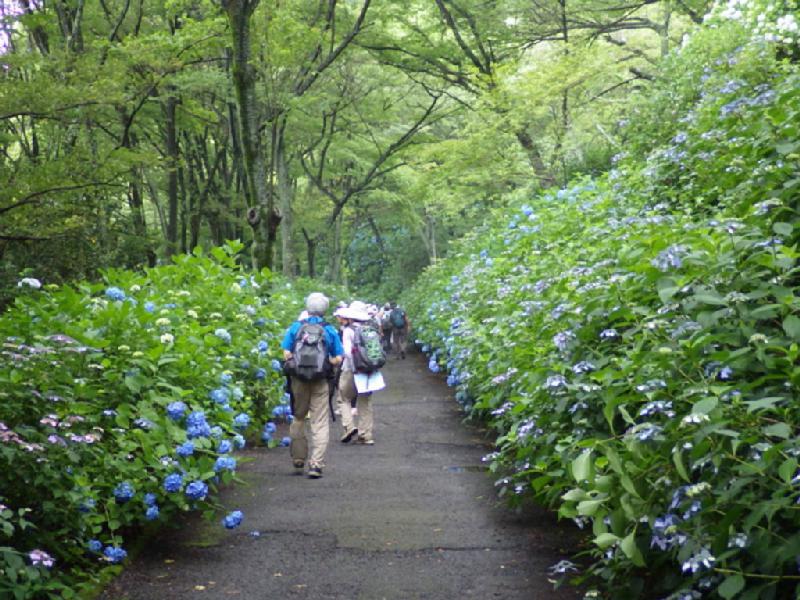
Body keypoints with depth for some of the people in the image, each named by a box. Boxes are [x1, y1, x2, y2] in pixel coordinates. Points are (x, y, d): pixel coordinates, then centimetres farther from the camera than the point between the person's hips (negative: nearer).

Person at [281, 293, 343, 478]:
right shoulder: (330, 330, -1)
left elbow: (287, 353, -5)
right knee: (320, 423, 3)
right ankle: (316, 464, -4)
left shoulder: (296, 327, 0)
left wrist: (297, 362, 12)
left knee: (298, 418, 19)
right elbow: (338, 359, -2)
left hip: (298, 379, 1)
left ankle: (298, 458, 30)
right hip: (320, 381, -1)